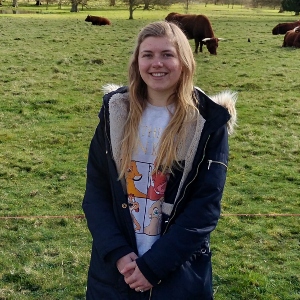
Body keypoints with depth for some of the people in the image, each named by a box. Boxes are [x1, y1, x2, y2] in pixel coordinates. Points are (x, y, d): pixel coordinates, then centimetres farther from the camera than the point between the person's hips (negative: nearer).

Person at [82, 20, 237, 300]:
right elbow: (95, 190, -1)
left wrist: (153, 265, -14)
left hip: (179, 271, -2)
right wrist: (117, 252, -13)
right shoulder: (115, 111, -1)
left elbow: (206, 206, -10)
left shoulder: (208, 121, -8)